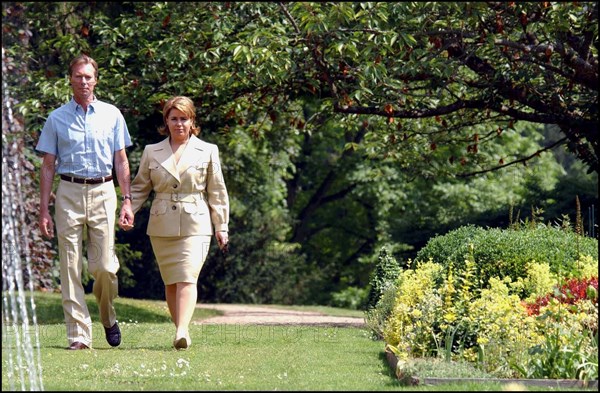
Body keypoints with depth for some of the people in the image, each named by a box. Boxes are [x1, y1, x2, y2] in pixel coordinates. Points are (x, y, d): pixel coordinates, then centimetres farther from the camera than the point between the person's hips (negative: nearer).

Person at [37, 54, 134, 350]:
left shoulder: (111, 115, 10)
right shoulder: (57, 118, 8)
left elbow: (121, 161, 12)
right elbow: (48, 166, 8)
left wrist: (127, 200, 2)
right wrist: (43, 210, 1)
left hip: (103, 192, 0)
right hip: (69, 193, 0)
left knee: (104, 266, -5)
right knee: (71, 267, -4)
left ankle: (108, 317, 22)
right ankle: (78, 334, -2)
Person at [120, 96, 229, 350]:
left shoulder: (207, 151, 6)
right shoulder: (152, 152, 9)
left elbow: (217, 192, 8)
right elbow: (140, 187, 13)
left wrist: (221, 227, 6)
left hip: (195, 224, -3)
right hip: (161, 226, 3)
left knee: (188, 279, -16)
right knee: (170, 282, 5)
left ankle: (182, 331, -27)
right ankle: (181, 331, 14)